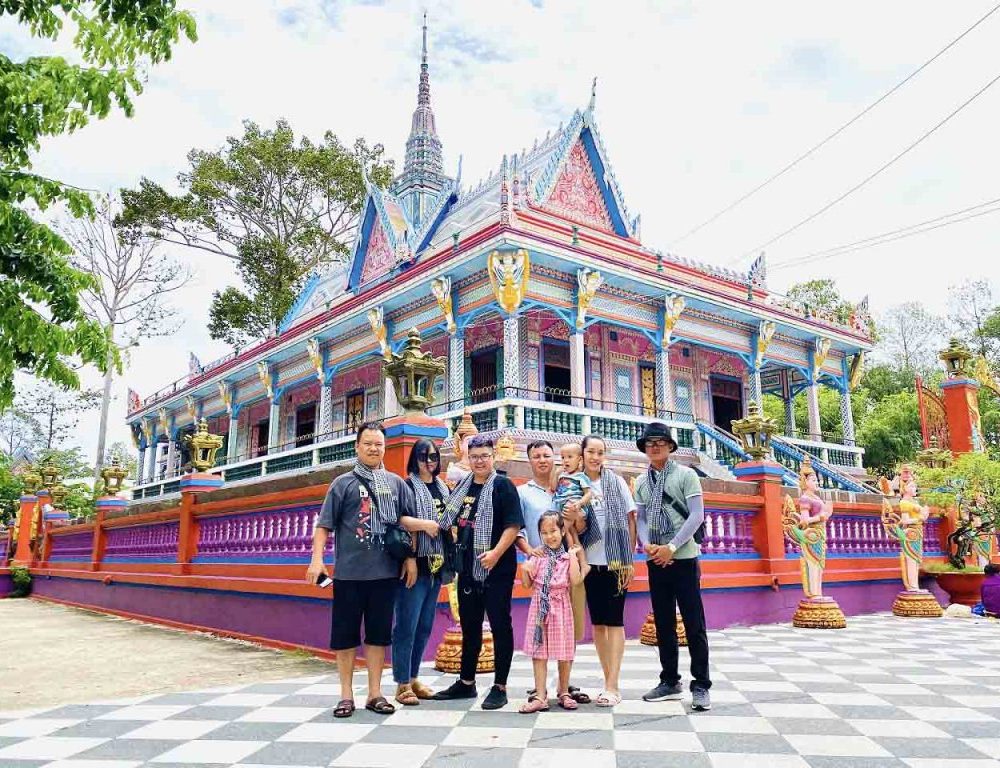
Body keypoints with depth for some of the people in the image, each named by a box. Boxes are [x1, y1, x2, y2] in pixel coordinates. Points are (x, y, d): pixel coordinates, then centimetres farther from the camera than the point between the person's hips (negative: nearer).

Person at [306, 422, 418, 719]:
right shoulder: (344, 483, 3)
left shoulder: (396, 483, 11)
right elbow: (324, 525, 0)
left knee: (379, 633, 9)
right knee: (345, 634, 5)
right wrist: (317, 559, -11)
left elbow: (409, 522, 12)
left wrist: (411, 558, 6)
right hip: (349, 572, -2)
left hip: (386, 572, 2)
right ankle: (346, 694, 18)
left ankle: (375, 693, 20)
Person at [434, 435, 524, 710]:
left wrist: (496, 553, -24)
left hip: (497, 567, -6)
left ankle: (499, 687, 10)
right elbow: (455, 523, 21)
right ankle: (466, 683, 28)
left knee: (500, 625, 1)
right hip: (468, 567, 7)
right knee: (469, 625, 15)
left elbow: (513, 525, -13)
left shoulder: (503, 485, -7)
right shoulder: (462, 487, 11)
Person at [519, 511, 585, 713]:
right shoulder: (537, 557, 3)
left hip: (561, 607, -1)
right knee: (539, 653, 3)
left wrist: (572, 555, -12)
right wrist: (525, 570, -14)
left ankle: (564, 692, 27)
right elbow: (528, 585, 4)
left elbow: (576, 580, -15)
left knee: (564, 653, 9)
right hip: (540, 607, 1)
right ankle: (540, 696, 9)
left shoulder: (568, 556, -1)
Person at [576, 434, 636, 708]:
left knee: (614, 621, -2)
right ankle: (610, 681, 18)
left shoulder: (617, 482, 1)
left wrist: (630, 560, -4)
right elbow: (575, 529, 9)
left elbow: (630, 521, 2)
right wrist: (577, 523, -15)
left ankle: (612, 686, 2)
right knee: (597, 622, 7)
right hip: (590, 562, 3)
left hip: (616, 562, -2)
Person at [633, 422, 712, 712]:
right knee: (663, 622, 10)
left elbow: (697, 516, -8)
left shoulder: (686, 475, -1)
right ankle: (669, 681, 20)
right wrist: (646, 544, -11)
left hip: (683, 557, -4)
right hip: (655, 559, 5)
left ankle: (700, 685, 6)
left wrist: (671, 547, -14)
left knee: (693, 622, -2)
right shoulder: (641, 482, 11)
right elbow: (641, 519, 9)